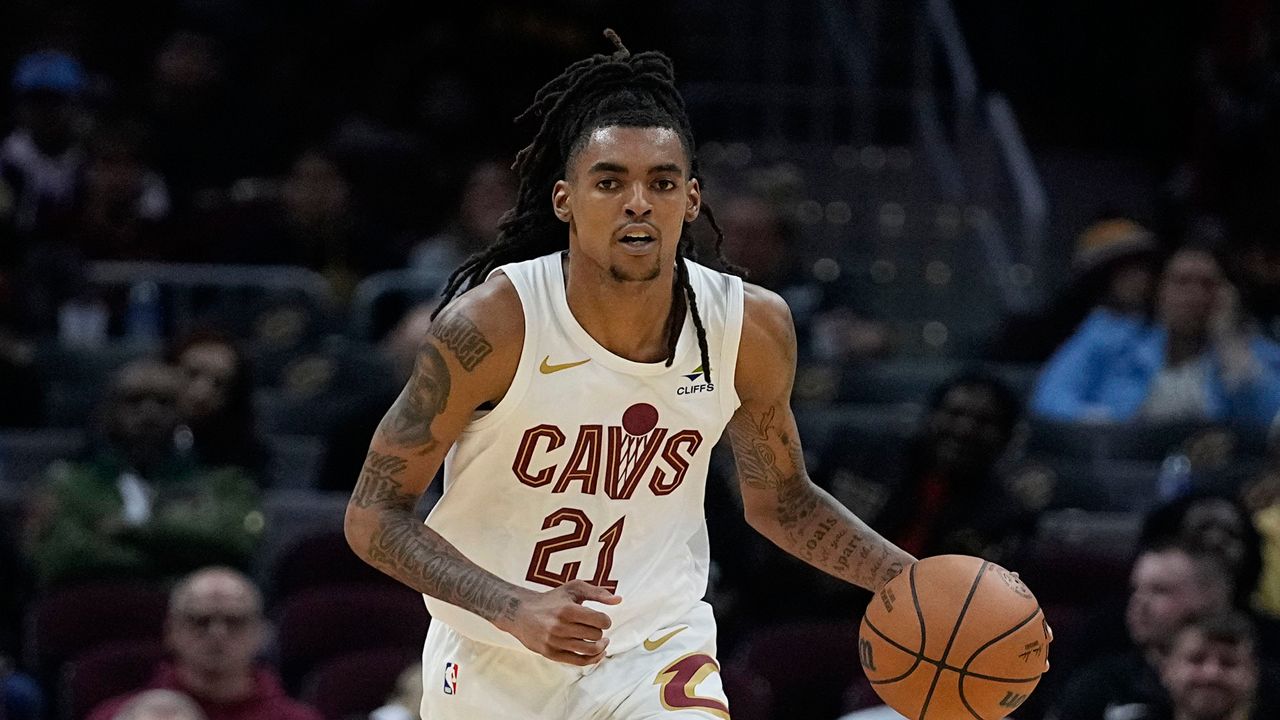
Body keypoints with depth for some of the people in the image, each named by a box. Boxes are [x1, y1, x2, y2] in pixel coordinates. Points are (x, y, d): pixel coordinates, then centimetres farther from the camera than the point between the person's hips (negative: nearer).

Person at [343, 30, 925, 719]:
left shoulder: (750, 325, -11)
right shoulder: (493, 323, -22)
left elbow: (779, 501, 7)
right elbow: (373, 513, -16)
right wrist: (514, 609, -30)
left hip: (656, 653, 1)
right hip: (491, 662, -1)